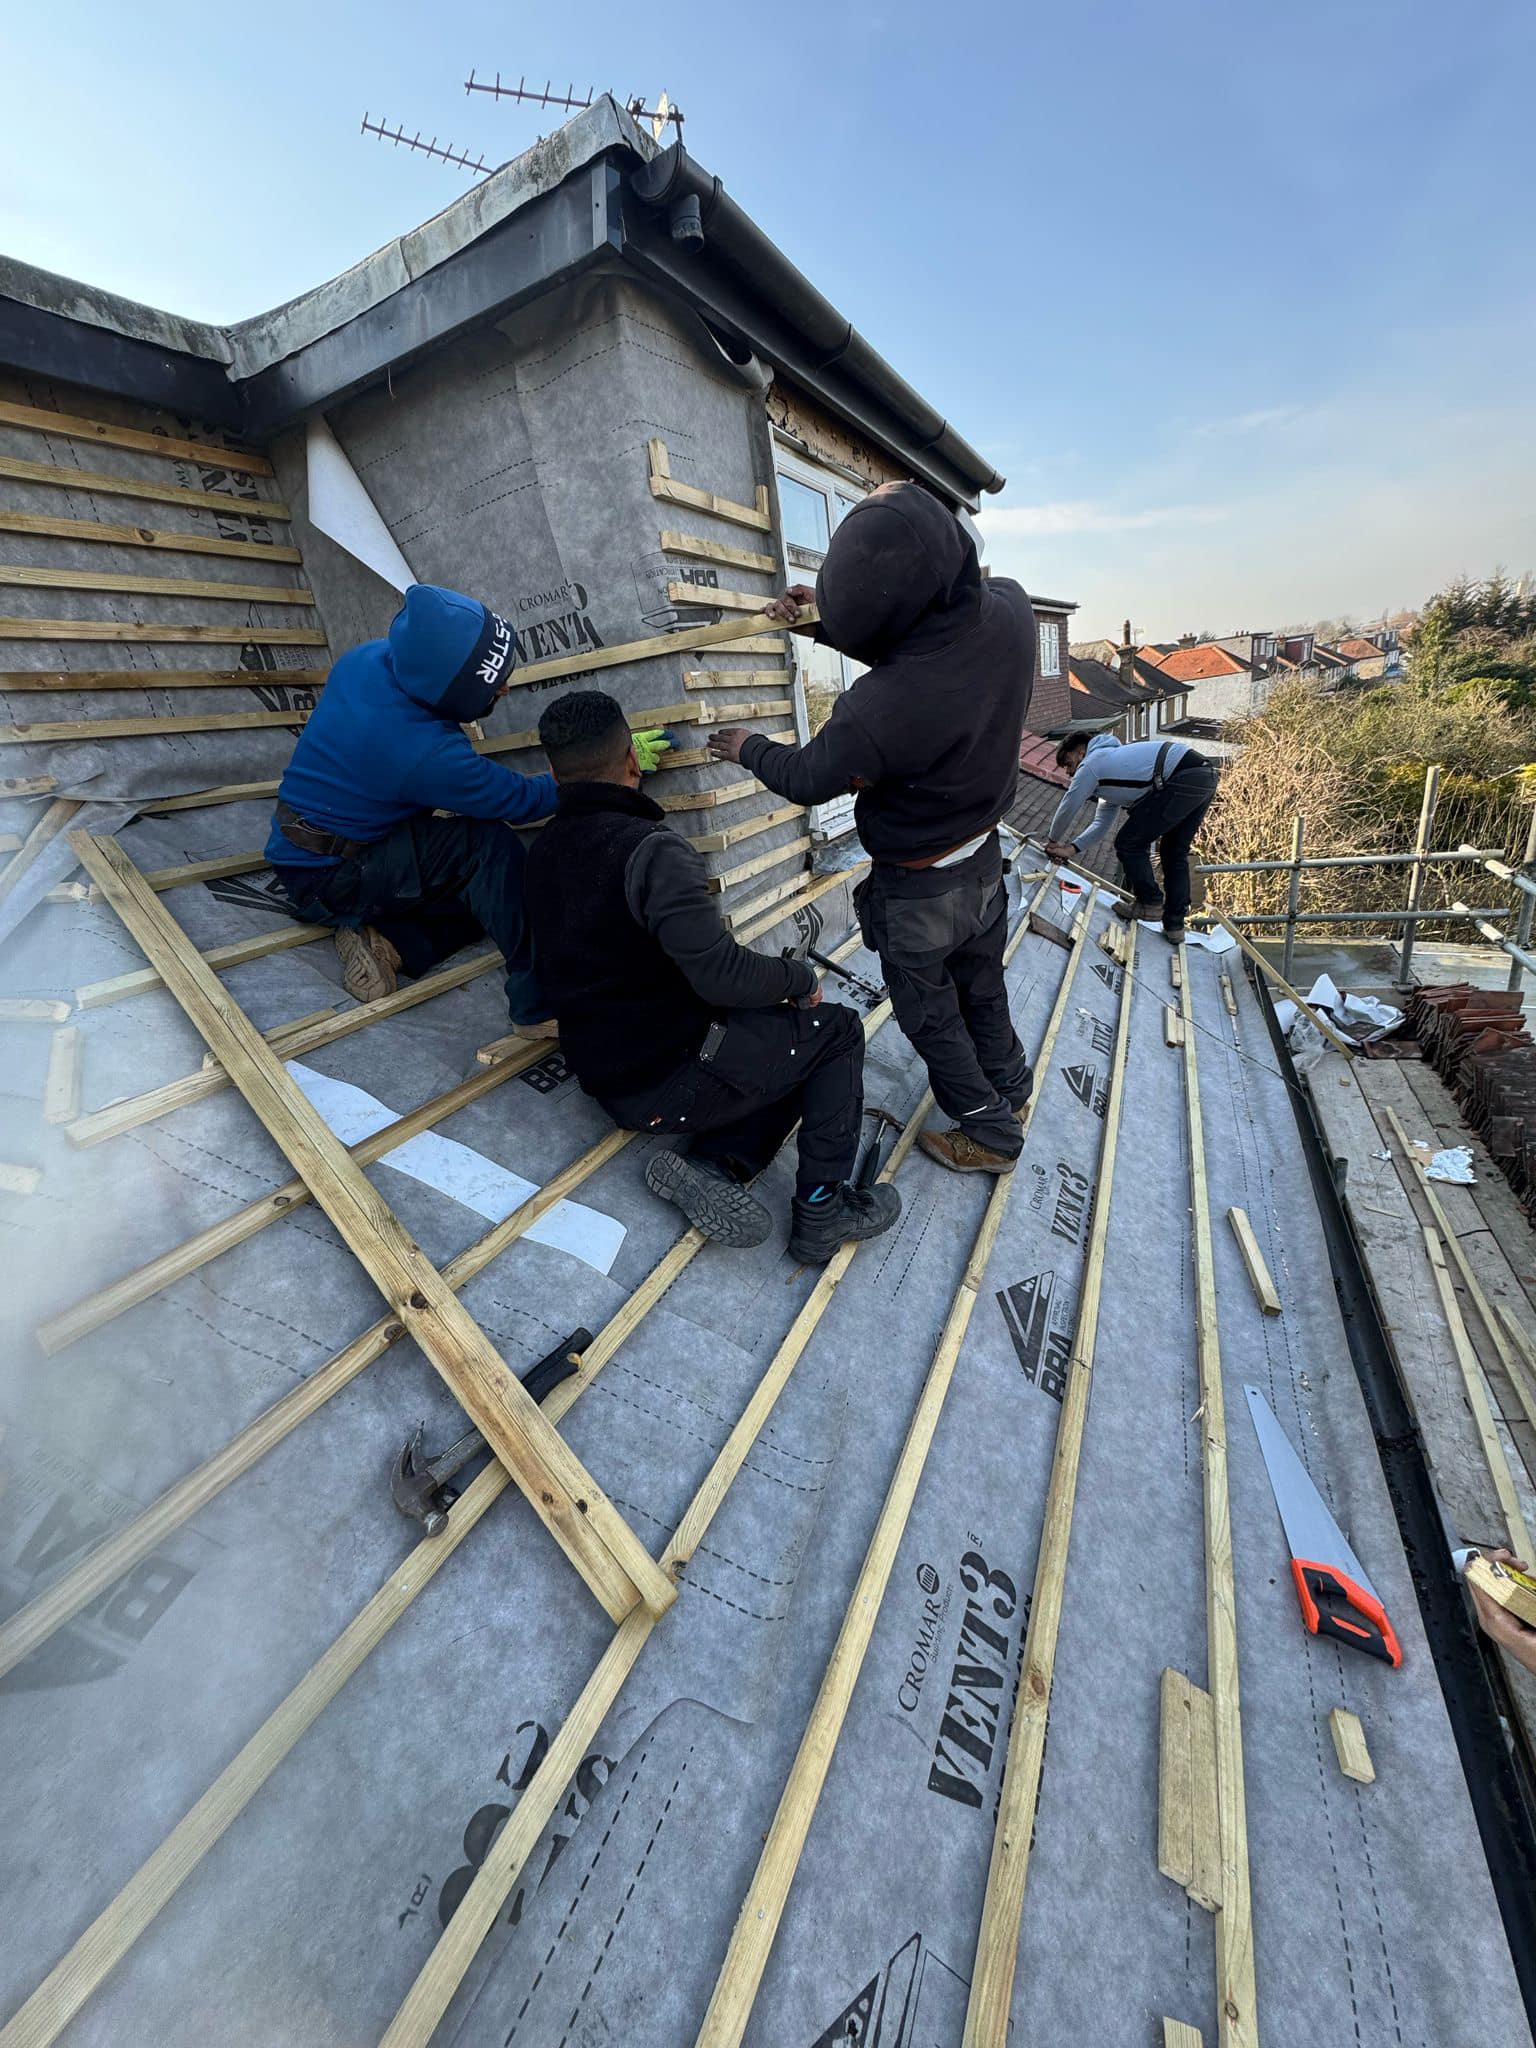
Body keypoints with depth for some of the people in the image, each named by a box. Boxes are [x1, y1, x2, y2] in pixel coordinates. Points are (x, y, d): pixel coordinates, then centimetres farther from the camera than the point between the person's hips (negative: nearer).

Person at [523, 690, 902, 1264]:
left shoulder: (544, 850, 4)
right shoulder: (650, 847, -22)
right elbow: (719, 974, -28)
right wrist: (801, 977, -10)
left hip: (607, 1078, 8)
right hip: (671, 1085, -8)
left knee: (792, 1042, 21)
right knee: (837, 1030, 7)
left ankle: (712, 1167, 2)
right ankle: (821, 1209, 6)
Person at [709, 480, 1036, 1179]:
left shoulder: (880, 709, -37)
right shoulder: (1010, 607, -15)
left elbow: (806, 779, -16)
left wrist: (748, 748, 4)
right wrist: (829, 614, -2)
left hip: (919, 891, -7)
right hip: (986, 859, 7)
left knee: (931, 1016, 17)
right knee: (983, 989, 27)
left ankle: (991, 1136, 35)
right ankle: (1010, 1089, 52)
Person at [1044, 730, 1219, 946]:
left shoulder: (1090, 764, 3)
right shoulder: (1111, 759, 31)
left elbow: (1067, 810, 10)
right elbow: (1102, 822, 29)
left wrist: (1053, 840, 27)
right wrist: (1072, 849, 22)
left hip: (1183, 779, -10)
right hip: (1206, 775, 10)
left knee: (1129, 844, 1)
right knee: (1175, 854, 19)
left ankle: (1150, 903, 14)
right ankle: (1174, 925, 24)